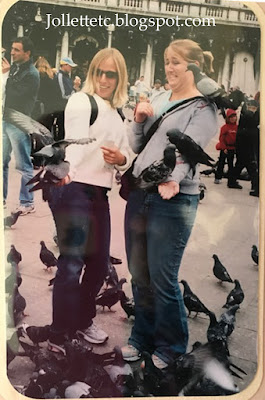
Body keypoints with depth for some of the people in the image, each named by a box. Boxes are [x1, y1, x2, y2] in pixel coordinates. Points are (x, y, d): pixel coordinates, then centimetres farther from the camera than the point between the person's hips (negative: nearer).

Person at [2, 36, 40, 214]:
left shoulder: (32, 74, -10)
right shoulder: (14, 68, 14)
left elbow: (16, 95, -19)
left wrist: (6, 75, -13)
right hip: (5, 120, 8)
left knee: (24, 165, 0)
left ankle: (27, 203, 9)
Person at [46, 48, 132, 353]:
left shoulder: (116, 115, 19)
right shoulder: (81, 101, -4)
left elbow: (127, 155, 19)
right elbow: (75, 139, -22)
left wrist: (121, 159, -4)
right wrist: (63, 168, -40)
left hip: (99, 193, 8)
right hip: (73, 189, -8)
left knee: (99, 262, 12)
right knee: (72, 264, -10)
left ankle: (83, 321, 31)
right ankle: (59, 338, 1)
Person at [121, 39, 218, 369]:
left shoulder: (203, 107, -4)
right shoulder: (159, 99, 15)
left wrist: (172, 179, -39)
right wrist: (139, 120, -2)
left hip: (173, 201, -7)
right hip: (139, 194, 7)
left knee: (162, 279, 0)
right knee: (139, 274, 15)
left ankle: (170, 346, 23)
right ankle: (143, 336, 34)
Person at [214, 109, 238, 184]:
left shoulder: (237, 127, 1)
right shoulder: (225, 127, -10)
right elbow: (221, 138, -9)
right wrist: (224, 148, -13)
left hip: (232, 148, 4)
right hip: (224, 148, -4)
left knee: (231, 163, 13)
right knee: (221, 163, 3)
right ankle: (218, 178, 10)